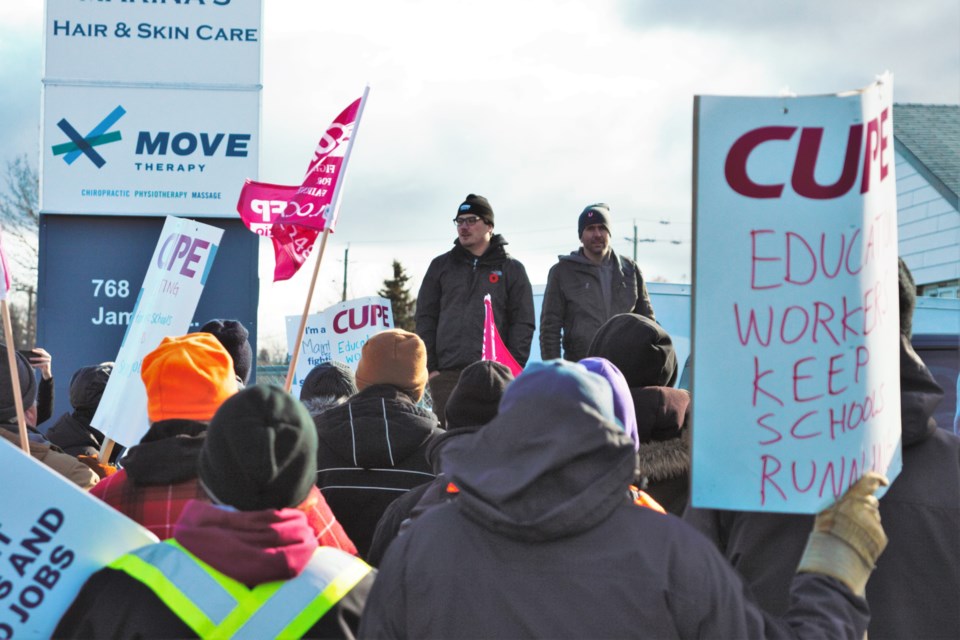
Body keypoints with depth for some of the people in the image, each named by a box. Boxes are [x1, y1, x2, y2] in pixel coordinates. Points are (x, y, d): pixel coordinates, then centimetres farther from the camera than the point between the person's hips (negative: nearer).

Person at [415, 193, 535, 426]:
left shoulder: (511, 268, 9)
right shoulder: (441, 265, 14)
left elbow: (523, 322, 4)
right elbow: (425, 318, 11)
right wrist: (429, 365, 1)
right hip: (446, 374, 2)